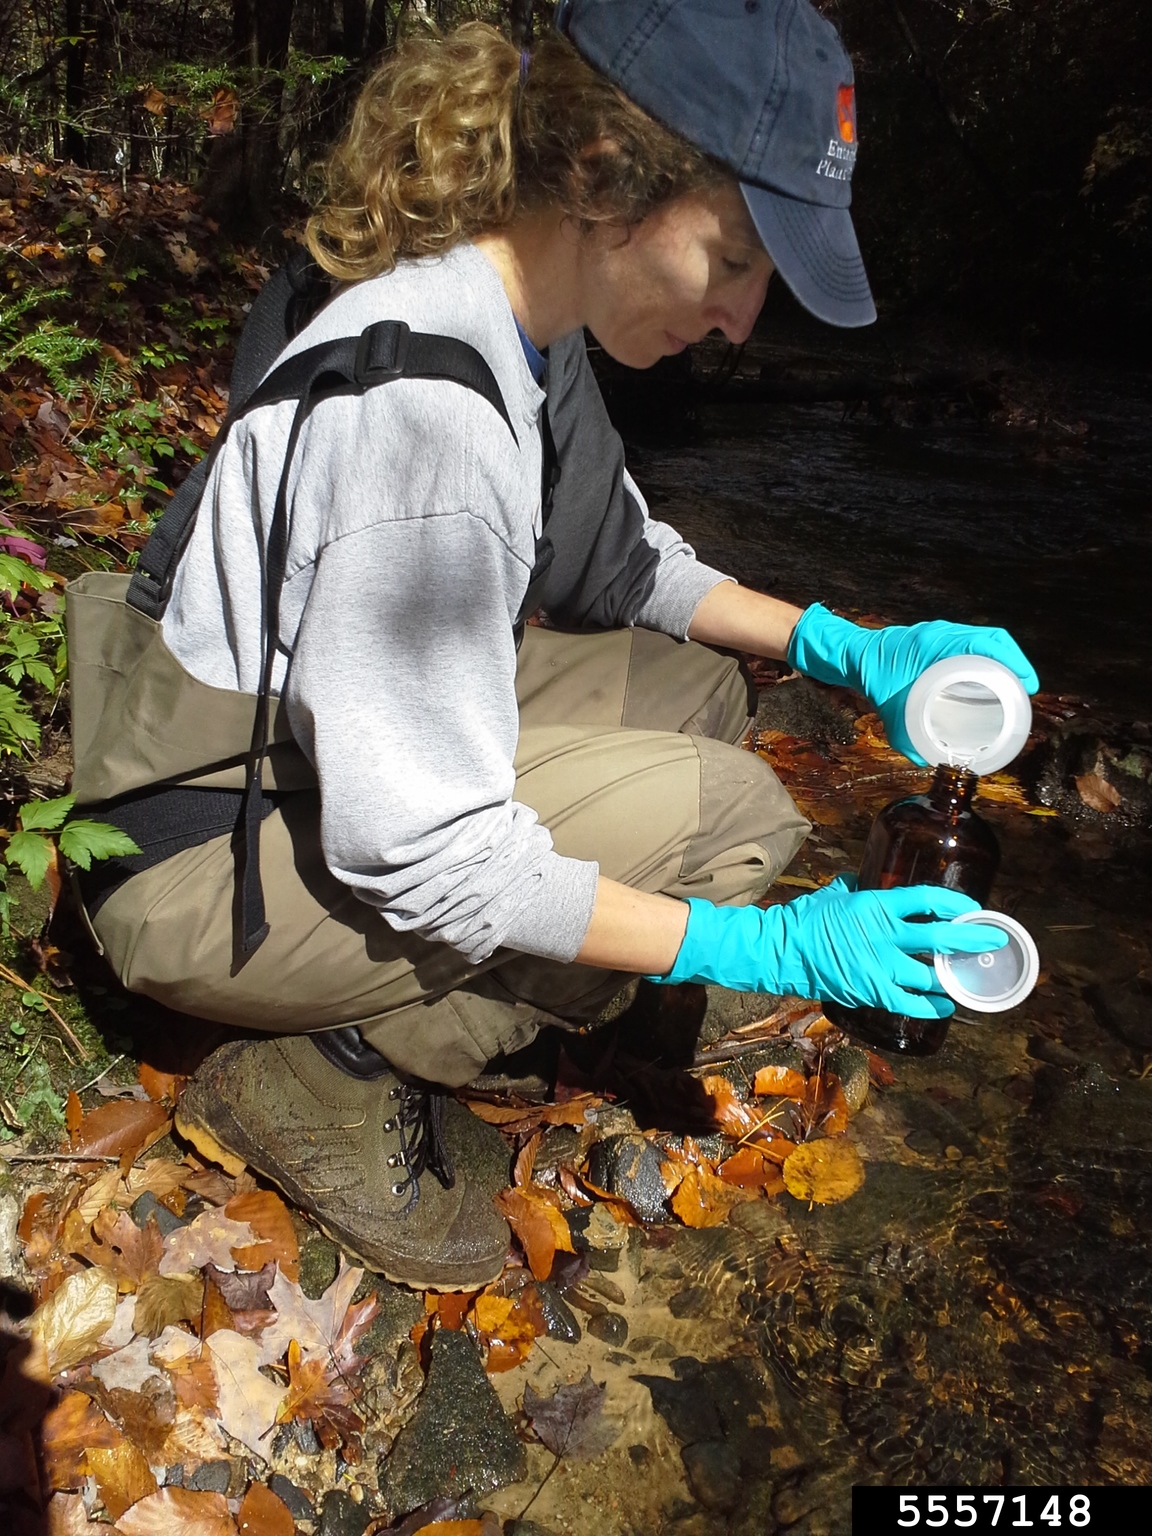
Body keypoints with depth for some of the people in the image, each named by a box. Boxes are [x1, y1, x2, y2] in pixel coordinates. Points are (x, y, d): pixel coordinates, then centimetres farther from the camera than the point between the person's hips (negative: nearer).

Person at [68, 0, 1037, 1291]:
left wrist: (841, 647, -2)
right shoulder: (422, 407, -31)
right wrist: (765, 951, -23)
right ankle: (327, 1081, -4)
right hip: (207, 875, -9)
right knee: (722, 810, -18)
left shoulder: (529, 320, -2)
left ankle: (373, 1032, 6)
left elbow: (620, 564, 11)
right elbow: (426, 857, -28)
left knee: (698, 689, 4)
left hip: (343, 755, 9)